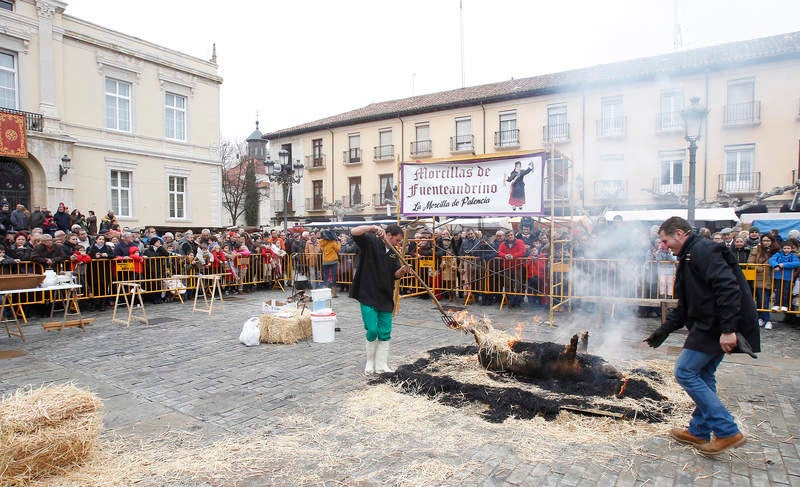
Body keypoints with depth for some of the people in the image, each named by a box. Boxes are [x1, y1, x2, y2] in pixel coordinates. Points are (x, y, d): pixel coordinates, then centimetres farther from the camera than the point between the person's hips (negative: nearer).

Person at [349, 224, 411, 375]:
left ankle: (381, 365, 20)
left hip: (385, 297, 6)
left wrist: (402, 270, -14)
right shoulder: (370, 241, -6)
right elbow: (354, 232, -21)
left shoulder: (394, 253, 12)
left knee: (385, 333, 7)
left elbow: (395, 275, 7)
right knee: (372, 330, -6)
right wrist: (373, 228, -30)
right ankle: (370, 362, 18)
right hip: (368, 296, -6)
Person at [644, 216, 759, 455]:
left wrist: (728, 328, -29)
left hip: (715, 325, -11)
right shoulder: (690, 256, 20)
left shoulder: (703, 251, -13)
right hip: (711, 326, 11)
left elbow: (728, 288, -26)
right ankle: (700, 432, 26)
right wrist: (663, 331, 20)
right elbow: (685, 306, 23)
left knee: (685, 372, -6)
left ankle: (727, 431, 0)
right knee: (702, 376, 16)